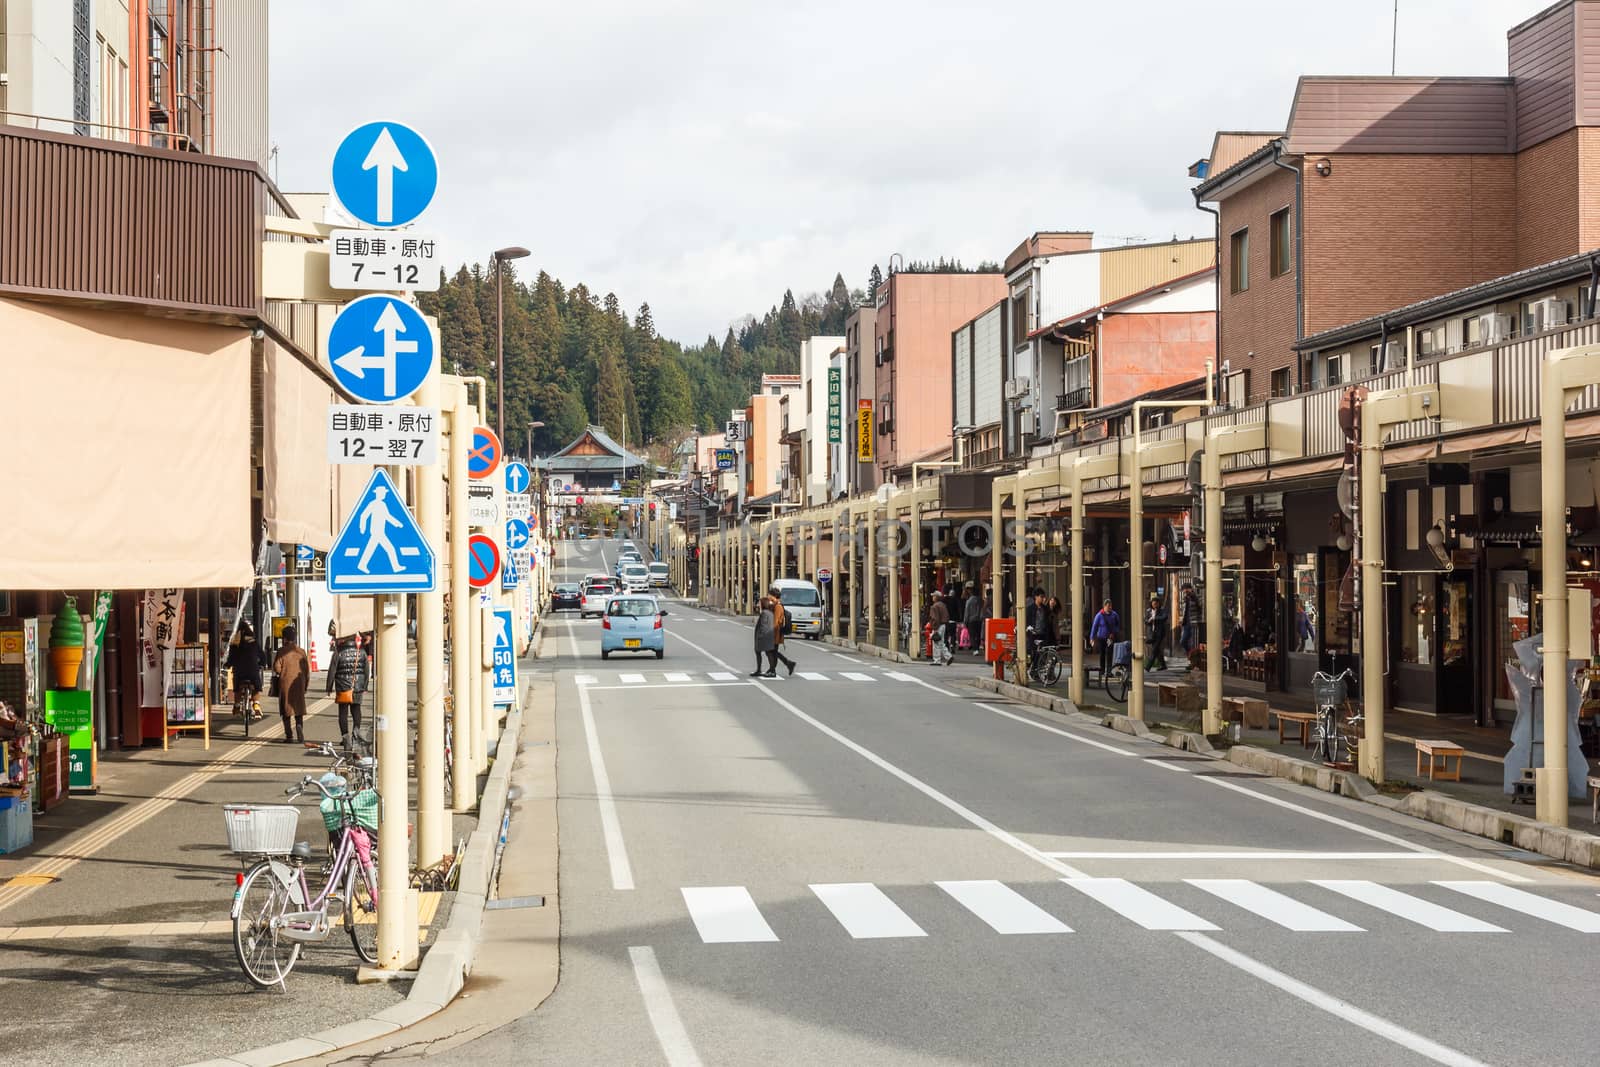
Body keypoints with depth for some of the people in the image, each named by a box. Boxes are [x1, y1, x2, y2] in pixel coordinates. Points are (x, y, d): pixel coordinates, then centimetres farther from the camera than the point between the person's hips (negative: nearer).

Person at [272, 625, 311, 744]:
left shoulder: (282, 651, -8)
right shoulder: (301, 651, 3)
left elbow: (277, 668, -11)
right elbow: (307, 670, 5)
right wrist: (305, 685, 14)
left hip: (285, 683, -3)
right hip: (299, 685, 3)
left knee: (287, 711, 5)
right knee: (299, 707, 14)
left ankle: (289, 736, 3)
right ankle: (299, 725, -13)